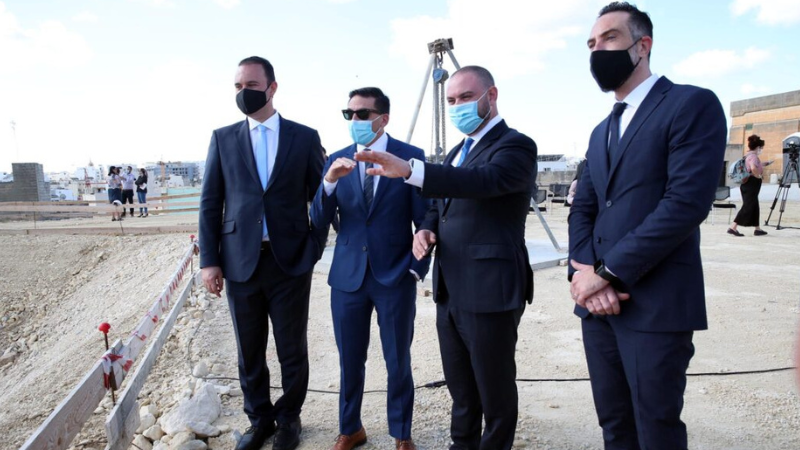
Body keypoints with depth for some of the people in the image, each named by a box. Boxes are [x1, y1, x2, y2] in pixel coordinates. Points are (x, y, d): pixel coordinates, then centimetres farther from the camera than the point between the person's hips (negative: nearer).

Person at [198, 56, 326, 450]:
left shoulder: (305, 137, 3)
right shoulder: (223, 138, 7)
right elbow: (210, 203, 5)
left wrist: (314, 249, -3)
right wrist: (210, 261, 0)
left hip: (291, 262, -1)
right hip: (241, 262, 2)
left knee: (292, 350, 9)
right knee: (249, 351, 13)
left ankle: (289, 418, 30)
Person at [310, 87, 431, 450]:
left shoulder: (410, 157, -4)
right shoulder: (337, 161, 4)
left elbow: (425, 220, -1)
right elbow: (319, 221, -2)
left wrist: (418, 268, -7)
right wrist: (330, 181, -18)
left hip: (395, 278, -2)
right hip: (348, 277, 3)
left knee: (398, 362, 10)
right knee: (349, 361, 14)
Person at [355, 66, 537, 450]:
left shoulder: (515, 145, -10)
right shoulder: (457, 151, 17)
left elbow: (485, 180, -30)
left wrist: (410, 170, -42)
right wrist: (426, 228, -1)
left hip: (489, 292, -8)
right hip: (449, 291, 8)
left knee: (495, 395, 7)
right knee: (460, 391, 20)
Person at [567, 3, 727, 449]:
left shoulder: (692, 104, -5)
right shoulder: (602, 131, 19)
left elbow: (687, 202, -17)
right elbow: (583, 210, 12)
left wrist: (608, 272, -16)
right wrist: (585, 275, -7)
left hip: (655, 305, -7)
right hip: (598, 303, 7)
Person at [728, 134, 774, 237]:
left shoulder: (748, 155, 15)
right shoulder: (753, 156, -14)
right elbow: (753, 168, -34)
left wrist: (765, 163, 33)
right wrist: (759, 176, -19)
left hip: (747, 184, 10)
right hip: (752, 184, -10)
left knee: (754, 207, 14)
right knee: (748, 207, -9)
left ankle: (757, 229, 20)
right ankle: (733, 227, -13)